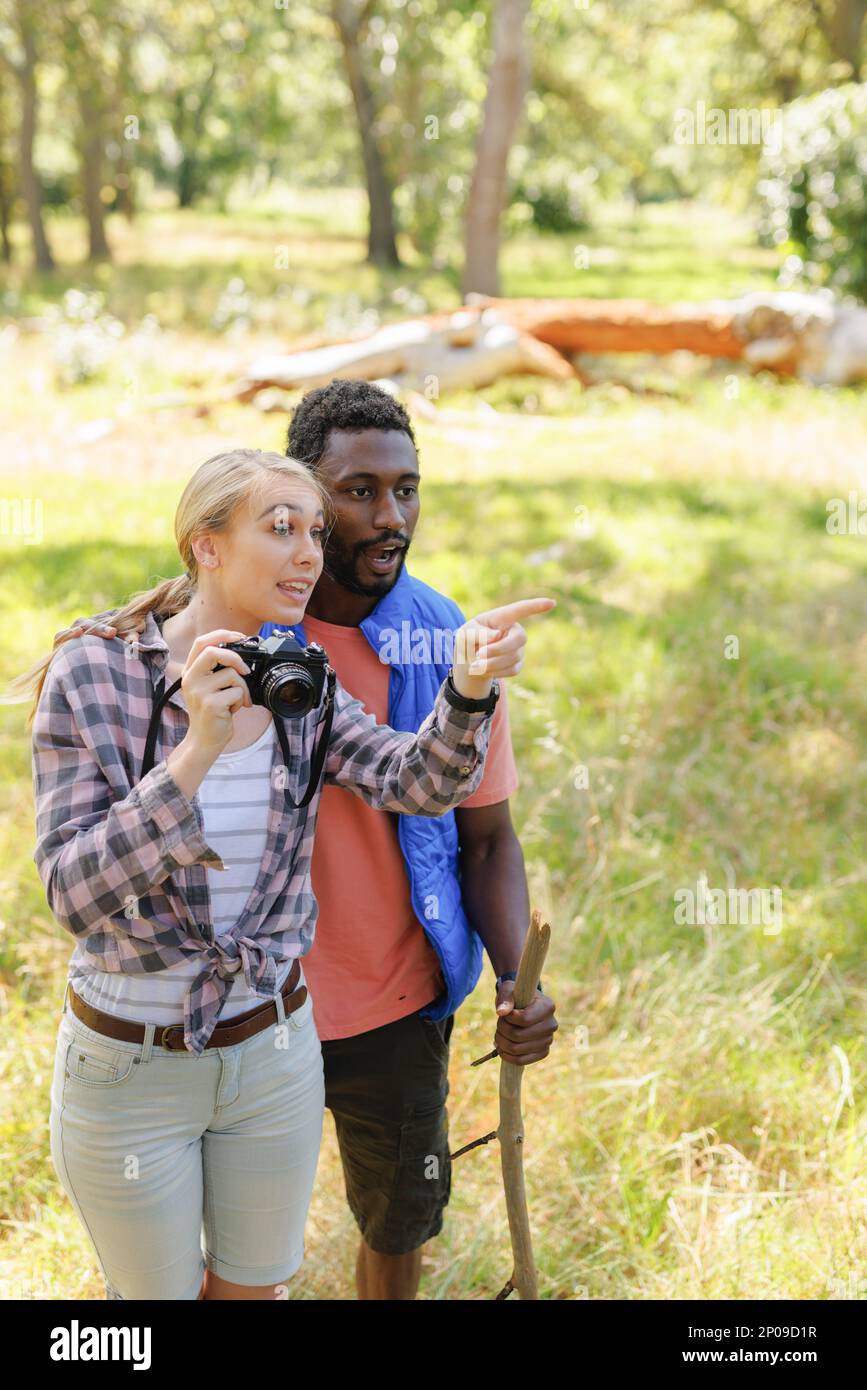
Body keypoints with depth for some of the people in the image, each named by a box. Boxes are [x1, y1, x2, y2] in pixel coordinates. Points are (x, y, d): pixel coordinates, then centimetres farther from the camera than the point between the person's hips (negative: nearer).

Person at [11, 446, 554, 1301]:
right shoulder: (90, 679, -17)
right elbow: (74, 895, -23)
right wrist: (197, 751, -35)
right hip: (129, 1063, -4)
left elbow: (417, 781, -19)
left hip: (272, 1048, 4)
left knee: (254, 1287, 22)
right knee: (157, 1292, 16)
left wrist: (470, 687, -39)